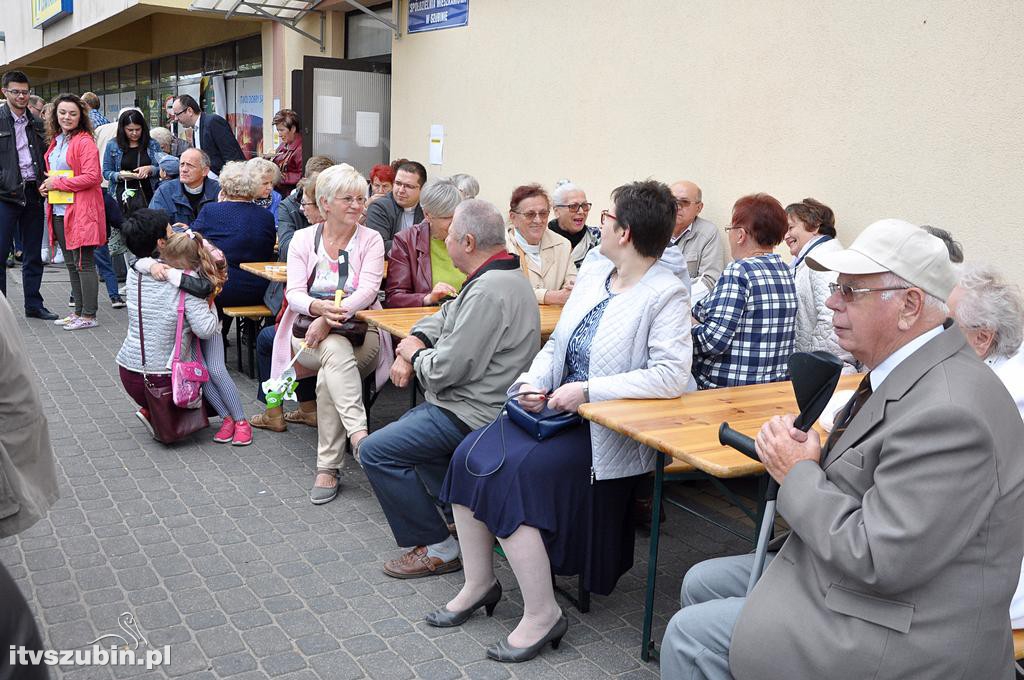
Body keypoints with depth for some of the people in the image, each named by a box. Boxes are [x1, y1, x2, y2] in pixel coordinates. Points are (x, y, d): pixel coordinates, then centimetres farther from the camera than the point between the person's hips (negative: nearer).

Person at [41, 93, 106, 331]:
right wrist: (47, 184, 5)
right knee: (71, 263, 13)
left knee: (83, 263, -4)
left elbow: (92, 177, -19)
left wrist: (57, 183, -14)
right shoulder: (56, 142, 16)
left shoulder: (85, 142, -10)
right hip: (59, 211, 9)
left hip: (81, 211, -9)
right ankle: (78, 311, 22)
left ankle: (89, 316, 2)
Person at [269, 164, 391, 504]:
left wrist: (333, 314, -27)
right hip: (310, 330, 1)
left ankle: (328, 467, -28)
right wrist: (320, 307, -27)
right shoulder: (303, 238, 8)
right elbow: (294, 293, -3)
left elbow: (367, 291, -10)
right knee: (337, 351, -35)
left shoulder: (370, 239, 4)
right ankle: (359, 435, -49)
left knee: (329, 375, -31)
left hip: (360, 332, 0)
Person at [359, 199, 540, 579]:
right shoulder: (502, 274, 9)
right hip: (479, 402, 11)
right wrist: (414, 343, 0)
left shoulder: (488, 291, -26)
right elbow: (447, 316, 19)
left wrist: (414, 354, -4)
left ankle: (436, 549, 1)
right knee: (408, 424, 30)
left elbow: (445, 369, -26)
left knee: (376, 451, -7)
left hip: (473, 415, -11)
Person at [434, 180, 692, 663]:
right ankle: (479, 584, 8)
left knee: (511, 473, -24)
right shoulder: (593, 271, 11)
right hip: (555, 410, 8)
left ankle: (542, 614, -9)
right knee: (471, 456, -9)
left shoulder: (667, 295, -12)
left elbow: (671, 375, -23)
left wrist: (586, 390, -23)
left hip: (607, 431, -7)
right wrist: (533, 380, -4)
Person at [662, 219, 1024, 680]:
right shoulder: (901, 373, 3)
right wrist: (809, 459, -8)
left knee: (692, 634, -8)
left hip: (903, 639, -9)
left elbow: (878, 562, -29)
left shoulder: (948, 413, -29)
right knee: (701, 584, 14)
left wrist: (798, 474, -17)